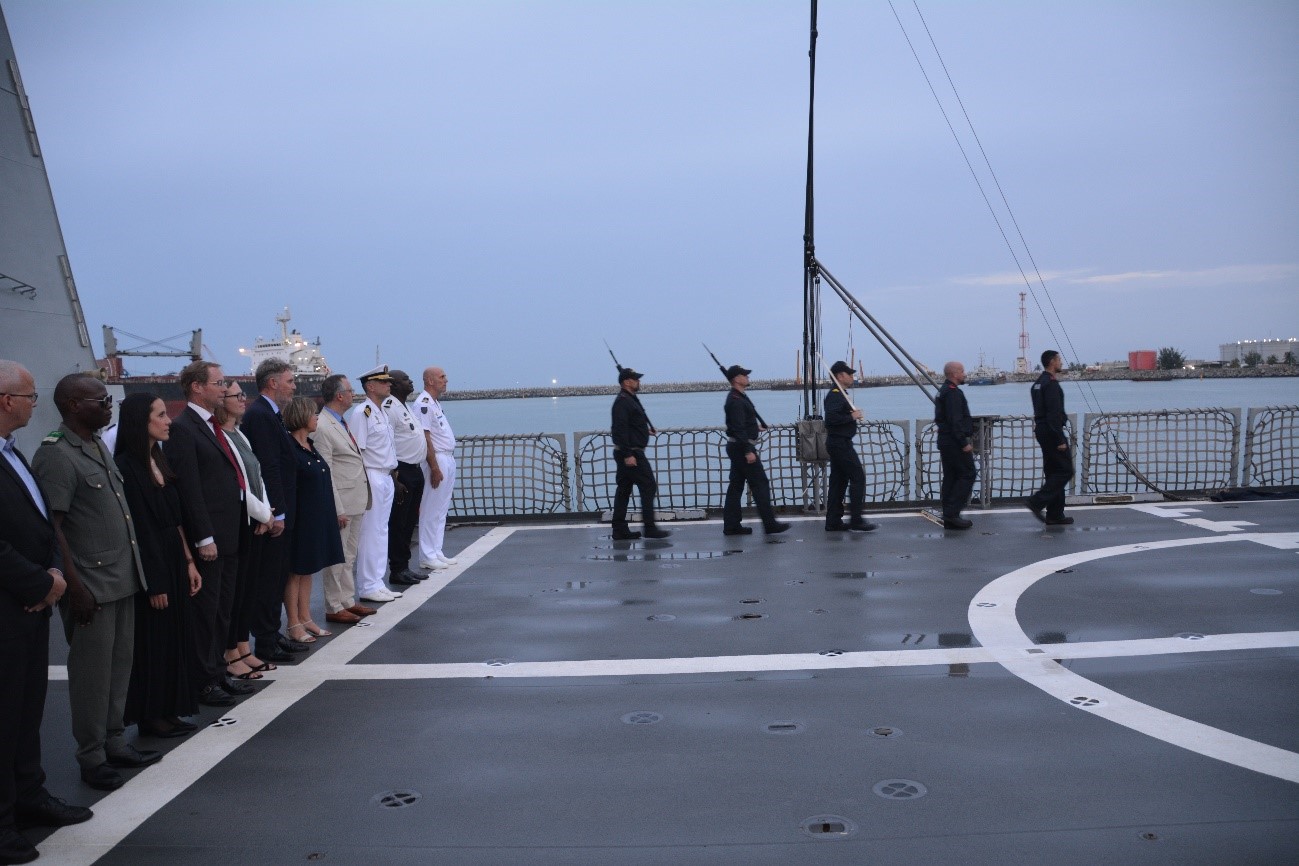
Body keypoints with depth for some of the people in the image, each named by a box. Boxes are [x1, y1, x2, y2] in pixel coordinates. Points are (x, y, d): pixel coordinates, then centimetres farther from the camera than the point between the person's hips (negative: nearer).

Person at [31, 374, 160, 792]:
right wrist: (75, 586, -19)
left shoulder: (98, 447, 12)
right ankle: (92, 757, 14)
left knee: (120, 663, 13)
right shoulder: (56, 455, -13)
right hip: (91, 584, -8)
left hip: (122, 578, 8)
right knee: (92, 671, 2)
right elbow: (52, 526, -17)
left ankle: (114, 742, 26)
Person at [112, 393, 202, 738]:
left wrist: (188, 561, 9)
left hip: (172, 561, 8)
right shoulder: (126, 467, -15)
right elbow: (136, 529, -17)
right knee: (151, 640, 1)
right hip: (148, 566, -8)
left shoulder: (159, 460, 10)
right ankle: (149, 716, 13)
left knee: (174, 637, 12)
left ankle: (168, 711, 21)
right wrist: (153, 582, -17)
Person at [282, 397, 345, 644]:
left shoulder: (310, 446, 11)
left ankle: (305, 619, 21)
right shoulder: (289, 448, -15)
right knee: (295, 571, 1)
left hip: (317, 518, 9)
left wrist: (333, 513, 15)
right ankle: (294, 625, 8)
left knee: (308, 569, 13)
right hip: (300, 518, -9)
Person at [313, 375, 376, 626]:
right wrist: (338, 510, -19)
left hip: (356, 501, 9)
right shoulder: (322, 427, -17)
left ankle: (348, 601, 27)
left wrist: (362, 500, 15)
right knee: (336, 558, 1)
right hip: (341, 503, -9)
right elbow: (324, 473, -19)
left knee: (349, 556, 17)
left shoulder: (342, 422, 12)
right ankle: (334, 608, 10)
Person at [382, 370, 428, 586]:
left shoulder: (406, 407, 16)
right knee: (398, 523, -3)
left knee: (410, 521, 13)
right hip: (402, 471, -9)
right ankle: (397, 570, 3)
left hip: (415, 471, 10)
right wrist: (395, 480, -22)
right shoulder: (390, 408, -14)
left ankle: (404, 566, 21)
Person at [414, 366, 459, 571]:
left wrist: (449, 463, 16)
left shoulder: (435, 402, 17)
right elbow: (425, 438, -19)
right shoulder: (423, 403, -14)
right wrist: (435, 468, -22)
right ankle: (427, 556, 0)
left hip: (448, 460, 10)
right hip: (437, 461, -10)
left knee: (441, 510, 13)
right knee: (432, 511, -5)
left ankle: (437, 552, 20)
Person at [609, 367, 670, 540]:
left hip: (627, 453, 11)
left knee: (624, 489, 10)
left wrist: (646, 430, 21)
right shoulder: (622, 402, -15)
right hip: (631, 453, -11)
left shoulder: (630, 400, 18)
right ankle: (649, 527, -6)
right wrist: (627, 454, -25)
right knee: (648, 486, -8)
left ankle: (620, 530, 12)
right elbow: (620, 429, -22)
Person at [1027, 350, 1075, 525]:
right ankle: (1037, 502, -13)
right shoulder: (1051, 384, -15)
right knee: (1065, 470, -6)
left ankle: (1055, 515, 13)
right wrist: (1060, 440, -20)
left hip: (1042, 430, 10)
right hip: (1052, 432, -10)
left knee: (1053, 472, 12)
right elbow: (1054, 413, -21)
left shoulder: (1038, 383, 15)